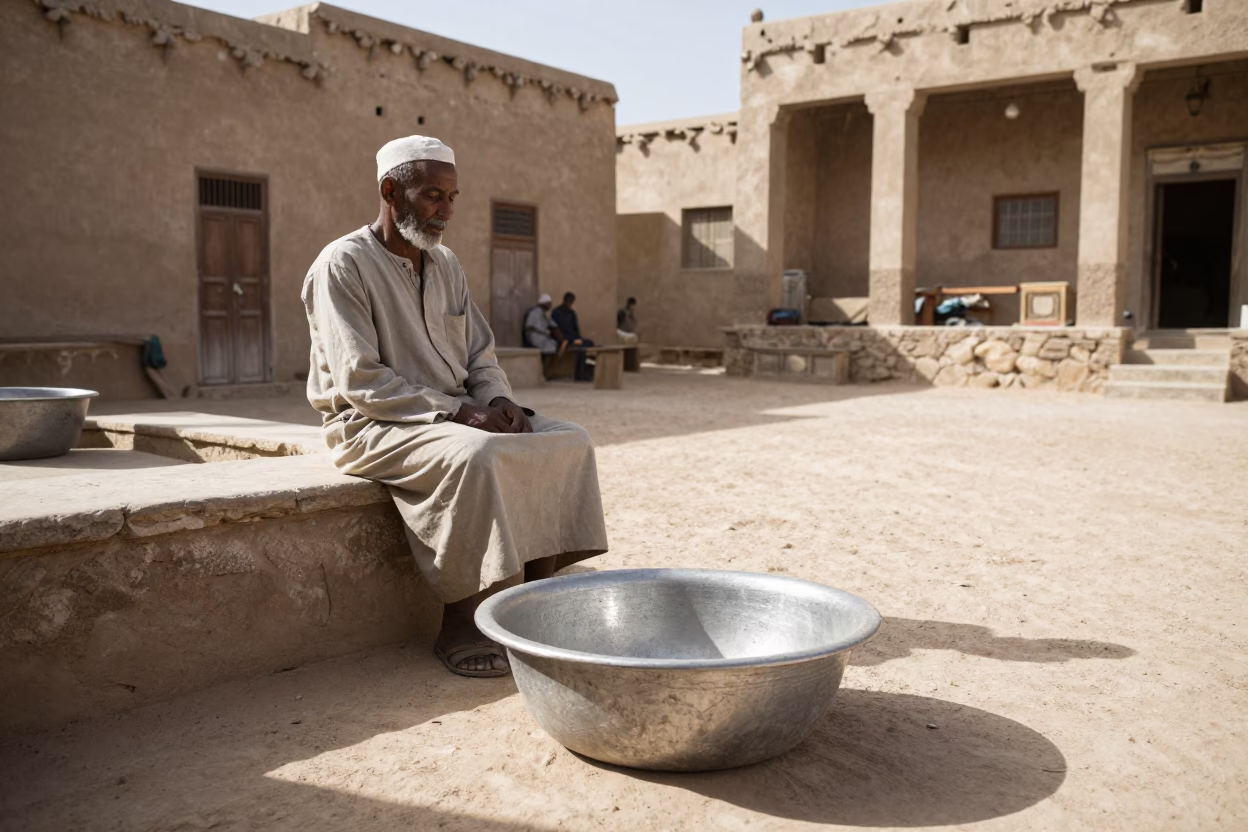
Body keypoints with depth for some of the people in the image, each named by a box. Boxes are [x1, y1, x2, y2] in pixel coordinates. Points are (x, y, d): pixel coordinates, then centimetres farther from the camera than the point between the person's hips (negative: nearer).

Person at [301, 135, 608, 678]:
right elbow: (361, 381, -18)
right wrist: (458, 413, -22)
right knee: (474, 455, -36)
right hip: (372, 427, -7)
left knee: (569, 441, -10)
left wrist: (498, 400, -8)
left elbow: (481, 355, 15)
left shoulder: (445, 265, 13)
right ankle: (458, 627, -22)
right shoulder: (343, 265, -10)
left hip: (452, 419, 8)